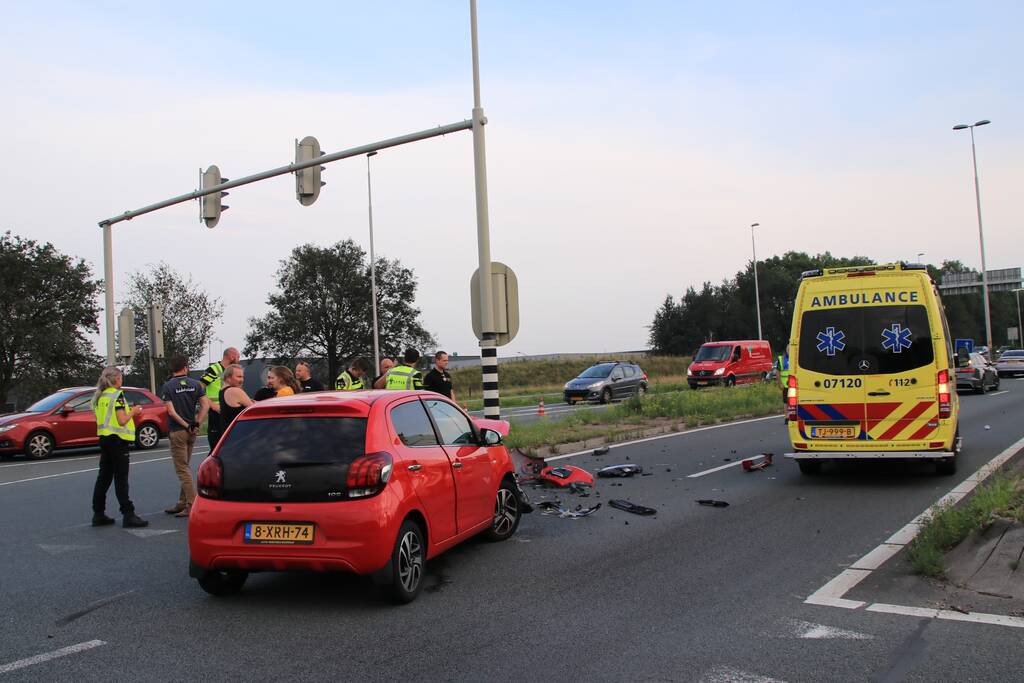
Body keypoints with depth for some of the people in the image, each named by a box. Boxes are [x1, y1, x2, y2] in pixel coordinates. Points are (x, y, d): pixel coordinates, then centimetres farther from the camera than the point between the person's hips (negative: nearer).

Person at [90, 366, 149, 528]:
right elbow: (122, 421, -19)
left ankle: (98, 514, 17)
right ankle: (128, 516, -6)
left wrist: (130, 412, 16)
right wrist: (133, 411, -2)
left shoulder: (100, 396, 11)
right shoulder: (117, 395, -13)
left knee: (104, 477, 13)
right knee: (121, 479, -7)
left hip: (104, 438, 8)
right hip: (117, 439, -8)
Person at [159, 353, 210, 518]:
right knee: (185, 467, 15)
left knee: (182, 469, -3)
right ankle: (182, 503, 21)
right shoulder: (195, 384, 3)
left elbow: (171, 411, -15)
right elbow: (205, 405, -6)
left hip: (177, 431, -5)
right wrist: (196, 424, -4)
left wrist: (186, 426, -9)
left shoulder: (167, 386, -7)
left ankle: (193, 504, -8)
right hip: (191, 432, 5)